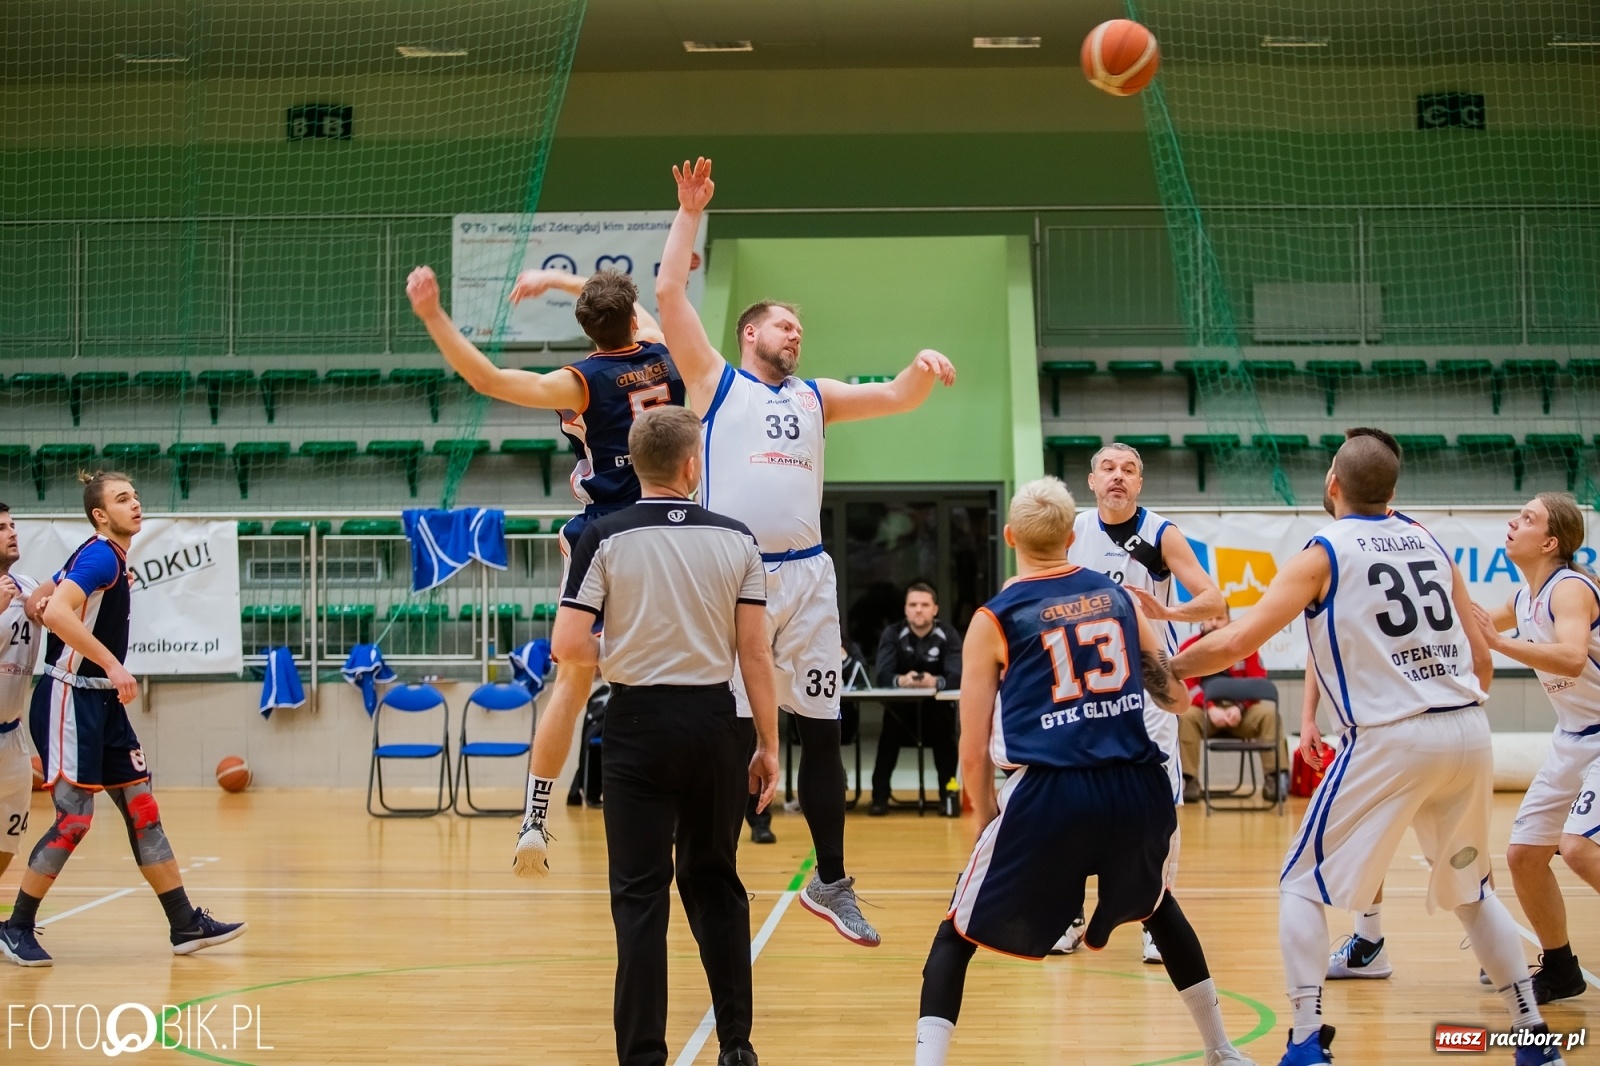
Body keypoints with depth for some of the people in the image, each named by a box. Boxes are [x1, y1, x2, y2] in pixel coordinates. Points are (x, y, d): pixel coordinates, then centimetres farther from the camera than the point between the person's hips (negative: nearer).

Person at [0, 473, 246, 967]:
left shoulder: (108, 558, 14)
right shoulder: (100, 556, -14)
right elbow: (56, 612, -30)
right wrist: (112, 664, -30)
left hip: (102, 703, 9)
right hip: (68, 700, -9)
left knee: (142, 808, 6)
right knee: (74, 818, -7)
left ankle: (186, 925, 7)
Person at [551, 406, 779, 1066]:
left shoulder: (605, 537, -7)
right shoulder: (735, 540, -1)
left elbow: (568, 646, -12)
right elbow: (754, 652, -1)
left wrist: (612, 656, 10)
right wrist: (768, 745, 6)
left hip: (638, 722, -2)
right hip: (713, 721, 2)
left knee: (641, 894, 2)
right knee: (715, 882, 15)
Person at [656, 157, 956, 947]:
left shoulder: (814, 397, 20)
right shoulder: (715, 382, 7)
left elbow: (896, 398, 13)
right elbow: (669, 295, -2)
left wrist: (923, 368, -8)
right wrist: (691, 213, 0)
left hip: (808, 574, 5)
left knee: (820, 731, 9)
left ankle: (832, 882, 19)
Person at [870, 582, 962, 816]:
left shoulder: (948, 635, -8)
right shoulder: (892, 635, -6)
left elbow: (956, 678, -21)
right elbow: (883, 677, -19)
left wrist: (935, 682, -44)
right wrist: (901, 680, -43)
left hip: (937, 711, 0)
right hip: (901, 710, 0)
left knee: (943, 726, -31)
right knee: (890, 719, -30)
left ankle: (949, 792, -21)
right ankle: (880, 794, -25)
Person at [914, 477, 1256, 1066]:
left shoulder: (995, 619, 3)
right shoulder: (1119, 597, 13)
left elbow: (973, 750, 1)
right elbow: (1177, 698, 21)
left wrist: (985, 817, 17)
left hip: (1049, 795, -4)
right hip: (1137, 790, 4)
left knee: (957, 937, 12)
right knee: (1157, 904, 35)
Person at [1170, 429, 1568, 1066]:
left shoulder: (1324, 554, -1)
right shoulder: (1430, 545, 14)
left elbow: (1237, 642, -9)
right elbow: (1481, 663, 14)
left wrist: (1163, 668, 5)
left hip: (1390, 738, -5)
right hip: (1469, 731, 5)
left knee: (1302, 885, 7)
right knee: (1470, 888, 23)